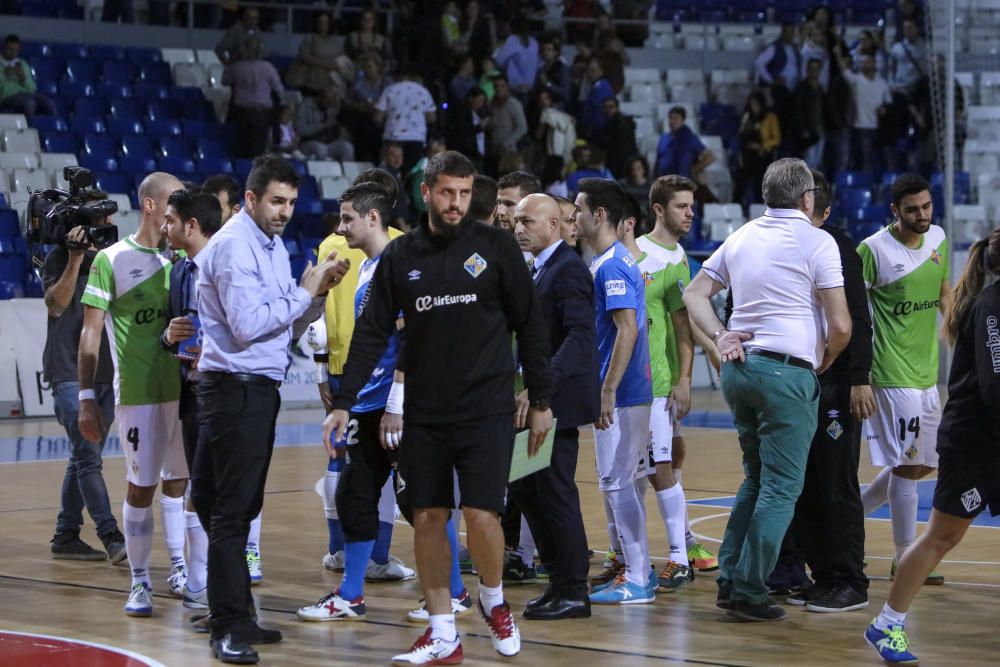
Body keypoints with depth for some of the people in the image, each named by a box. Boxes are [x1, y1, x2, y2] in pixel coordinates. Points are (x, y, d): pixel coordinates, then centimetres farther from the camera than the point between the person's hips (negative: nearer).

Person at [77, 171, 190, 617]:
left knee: (179, 480, 10)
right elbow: (91, 333, -3)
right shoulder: (112, 260, -4)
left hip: (184, 388, 4)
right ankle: (139, 583, 6)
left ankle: (179, 570, 21)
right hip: (137, 393, -4)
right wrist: (86, 398, -8)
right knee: (141, 485, -2)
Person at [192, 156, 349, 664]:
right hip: (235, 388, -10)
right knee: (231, 509, -9)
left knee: (242, 506, 14)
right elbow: (246, 324, -22)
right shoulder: (234, 246, -14)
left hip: (259, 388, 10)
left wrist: (316, 290, 1)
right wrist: (304, 293, -13)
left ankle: (235, 616, 20)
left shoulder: (272, 246, 16)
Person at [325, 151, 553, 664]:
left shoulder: (495, 247, -1)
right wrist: (343, 402, -2)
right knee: (427, 518, 3)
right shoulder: (400, 257, 5)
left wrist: (540, 400, 1)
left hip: (486, 409, -3)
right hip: (424, 414, 3)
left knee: (481, 514, -11)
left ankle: (493, 600, 18)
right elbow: (371, 332, 5)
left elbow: (529, 326, 2)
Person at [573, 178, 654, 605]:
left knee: (617, 482, -6)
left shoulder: (611, 265, -16)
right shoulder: (604, 261, 15)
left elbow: (628, 329, -23)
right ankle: (636, 571, 20)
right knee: (616, 482, 14)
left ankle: (637, 581, -3)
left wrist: (607, 391, -23)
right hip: (624, 393, 10)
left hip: (620, 395, -10)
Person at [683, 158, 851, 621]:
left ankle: (729, 581, 15)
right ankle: (749, 592, -4)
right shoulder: (816, 241, -6)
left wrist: (719, 336, 6)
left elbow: (694, 294, 16)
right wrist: (824, 361, 8)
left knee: (756, 480, 19)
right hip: (787, 372, -7)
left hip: (739, 369, 7)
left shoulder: (742, 237, 14)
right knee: (781, 488, -2)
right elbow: (840, 325, -9)